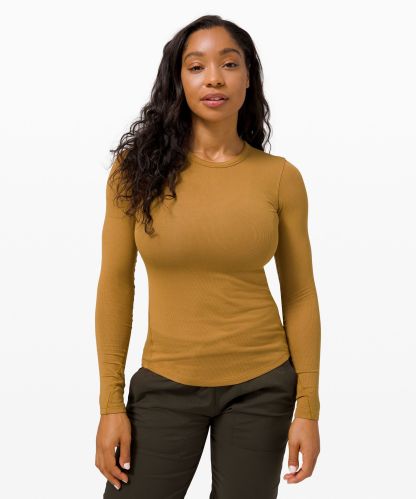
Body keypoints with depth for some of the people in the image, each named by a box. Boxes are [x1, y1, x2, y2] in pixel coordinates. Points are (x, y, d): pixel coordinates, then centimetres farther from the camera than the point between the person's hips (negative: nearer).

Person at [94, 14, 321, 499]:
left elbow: (300, 295, 1)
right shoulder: (137, 167, -5)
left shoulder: (280, 177, -4)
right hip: (165, 384, 0)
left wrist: (307, 407, 0)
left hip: (262, 385, 0)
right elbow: (115, 285, -2)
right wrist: (111, 402, -4)